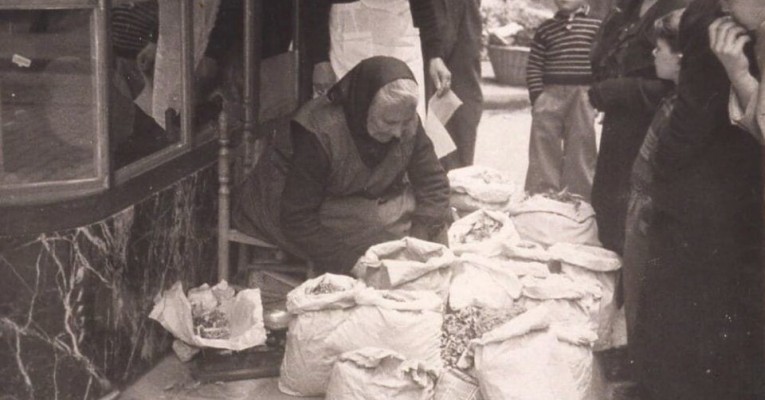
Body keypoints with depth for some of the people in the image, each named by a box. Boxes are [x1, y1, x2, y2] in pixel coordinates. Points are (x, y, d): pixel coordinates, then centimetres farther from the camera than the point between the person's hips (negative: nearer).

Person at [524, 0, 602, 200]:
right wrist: (537, 96, -3)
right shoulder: (546, 28, 9)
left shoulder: (596, 26, 3)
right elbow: (534, 66, 7)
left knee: (581, 150, 4)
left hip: (582, 95, -1)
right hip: (550, 93, 1)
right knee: (543, 147, 3)